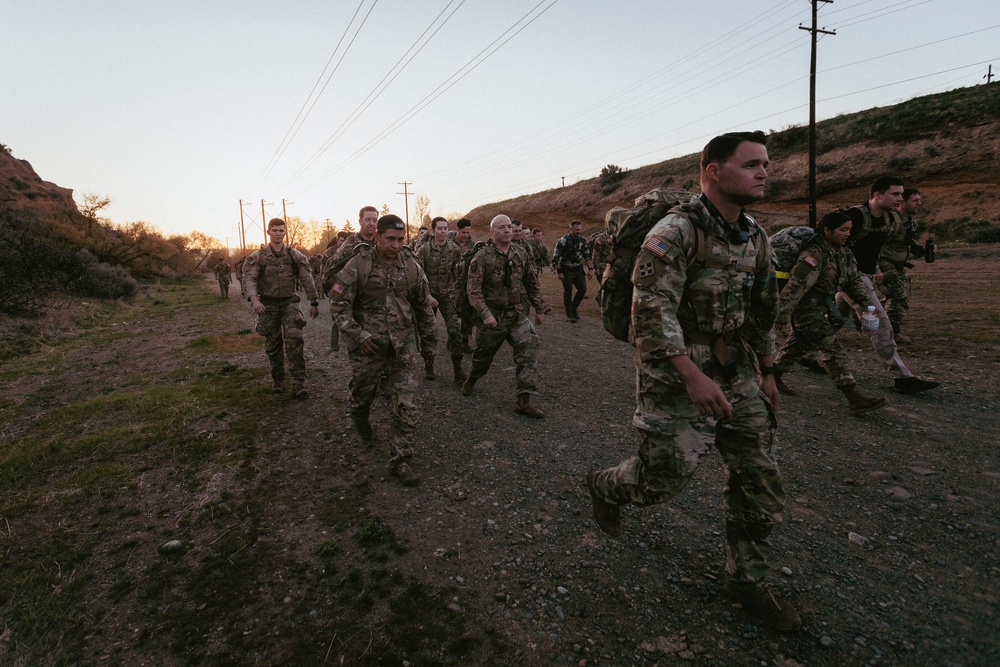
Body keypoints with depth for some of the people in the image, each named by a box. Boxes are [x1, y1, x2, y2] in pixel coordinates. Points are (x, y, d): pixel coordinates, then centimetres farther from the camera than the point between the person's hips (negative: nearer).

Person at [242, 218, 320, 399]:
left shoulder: (295, 256, 2)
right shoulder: (258, 257, -1)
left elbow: (307, 280, 4)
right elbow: (249, 279, -12)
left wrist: (314, 303, 1)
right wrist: (254, 299, -30)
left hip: (289, 302, 0)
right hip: (267, 304, 1)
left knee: (294, 339, -15)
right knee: (273, 344, 9)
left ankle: (298, 384, -13)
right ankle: (277, 379, 28)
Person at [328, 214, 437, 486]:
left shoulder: (411, 266, 1)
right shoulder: (358, 265, -10)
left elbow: (422, 304, 13)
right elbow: (338, 304, -8)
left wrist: (428, 337, 17)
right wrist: (359, 335, -17)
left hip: (402, 344, 2)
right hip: (368, 343, -2)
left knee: (407, 404, -5)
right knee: (362, 392, 17)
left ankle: (401, 459, 8)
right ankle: (360, 420, 54)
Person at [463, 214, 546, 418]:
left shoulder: (521, 254, 5)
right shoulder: (482, 256, -10)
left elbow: (532, 284, 13)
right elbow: (474, 289, -15)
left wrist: (539, 308, 13)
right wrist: (485, 314, -25)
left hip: (517, 314, 3)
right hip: (492, 316, -3)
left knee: (529, 349, -13)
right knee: (483, 354, 13)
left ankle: (524, 400, -8)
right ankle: (472, 379, 47)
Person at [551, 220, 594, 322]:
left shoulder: (583, 241, 5)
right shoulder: (563, 241, -13)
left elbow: (587, 256, 13)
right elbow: (555, 258, -13)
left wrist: (590, 269, 5)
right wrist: (559, 272, -16)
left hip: (578, 270, 5)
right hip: (566, 271, -5)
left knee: (583, 289, -1)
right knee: (568, 293, 1)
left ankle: (573, 308, 20)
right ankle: (569, 314, 12)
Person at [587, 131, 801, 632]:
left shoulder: (755, 238, 10)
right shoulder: (675, 232, -16)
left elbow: (763, 311, 19)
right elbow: (651, 310, -24)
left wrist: (766, 372, 19)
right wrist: (693, 376, -27)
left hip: (737, 378, 8)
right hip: (677, 379, -7)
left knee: (760, 480, 9)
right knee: (662, 478, 0)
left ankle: (747, 580, 28)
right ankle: (603, 487, 34)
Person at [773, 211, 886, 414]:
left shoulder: (843, 253, 7)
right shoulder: (814, 255, -23)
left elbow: (853, 280, 16)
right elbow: (795, 286, -26)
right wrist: (781, 316, -27)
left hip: (822, 307, 10)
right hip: (806, 310, -10)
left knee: (798, 343, 20)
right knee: (831, 351, -11)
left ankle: (774, 375, 35)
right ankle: (854, 399, -11)